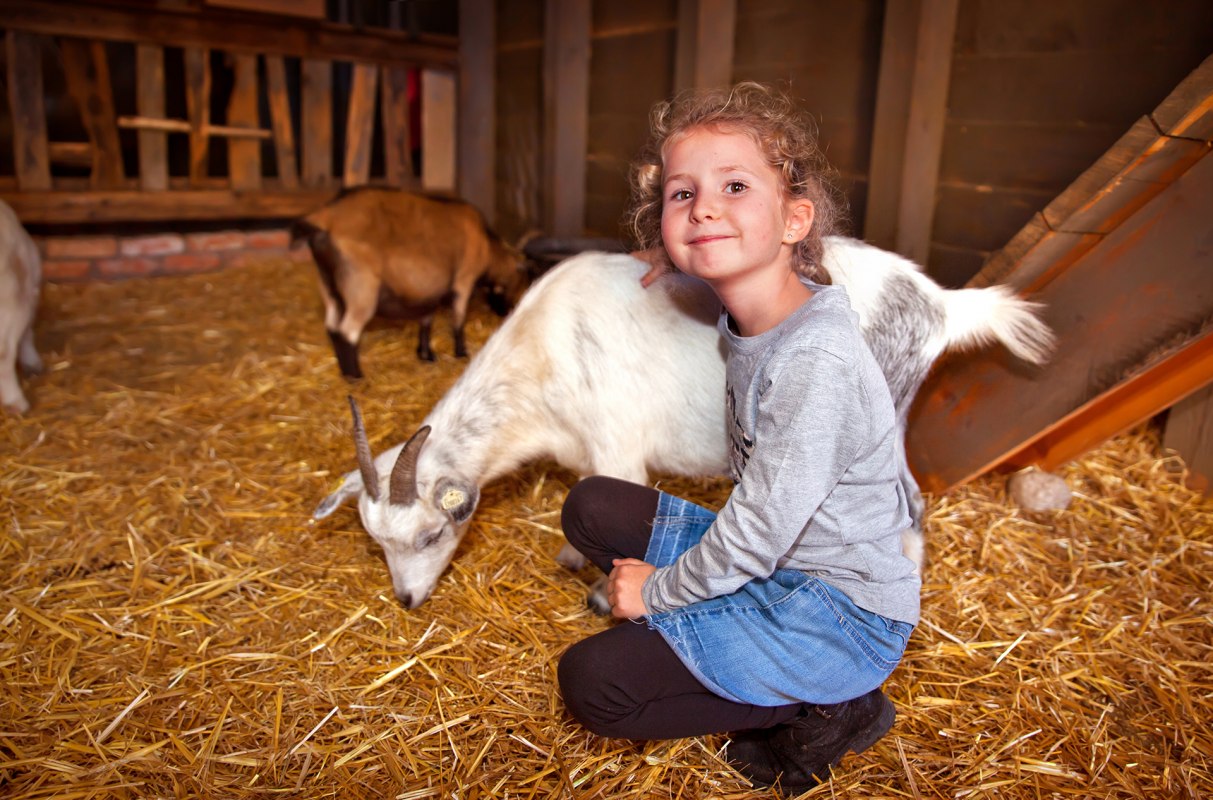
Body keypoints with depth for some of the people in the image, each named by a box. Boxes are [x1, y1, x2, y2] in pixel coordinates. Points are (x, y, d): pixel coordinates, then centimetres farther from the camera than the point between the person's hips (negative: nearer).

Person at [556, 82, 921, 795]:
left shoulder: (815, 360, -27)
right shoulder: (751, 326, -1)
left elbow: (758, 533, -23)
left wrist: (658, 589, -10)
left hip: (843, 617, -8)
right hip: (778, 563, 8)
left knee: (591, 681, -11)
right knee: (592, 506, 6)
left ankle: (826, 712, 0)